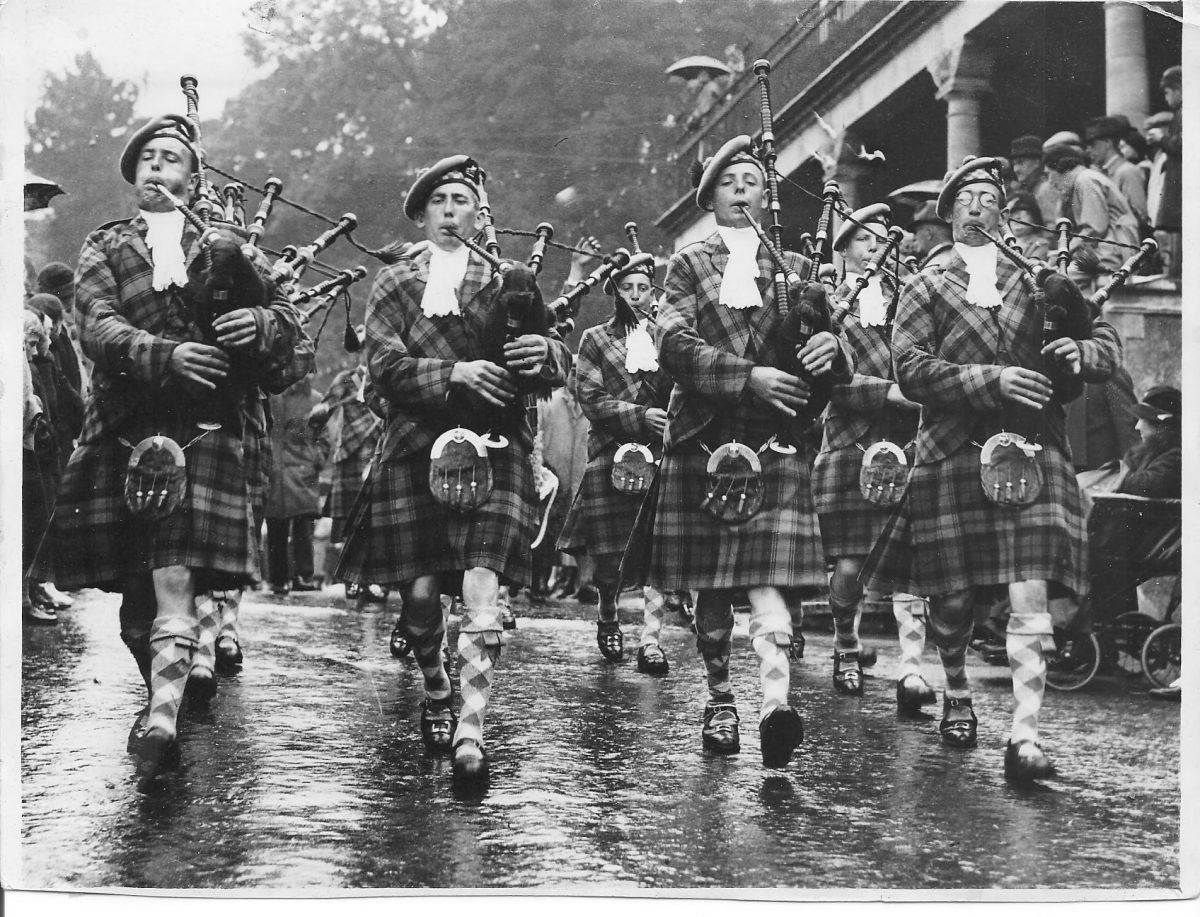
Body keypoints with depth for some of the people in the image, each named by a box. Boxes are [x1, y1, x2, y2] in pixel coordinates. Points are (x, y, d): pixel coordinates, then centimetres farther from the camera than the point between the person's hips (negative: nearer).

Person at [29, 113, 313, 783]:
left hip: (202, 428, -2)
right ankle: (163, 688, 28)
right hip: (123, 430, 2)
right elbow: (99, 329, -4)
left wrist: (260, 319, -14)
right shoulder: (105, 247, 14)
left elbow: (289, 315, 10)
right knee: (135, 588, 6)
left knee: (174, 577, -16)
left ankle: (162, 720, -25)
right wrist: (167, 355, -22)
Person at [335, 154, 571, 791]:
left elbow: (560, 363, 8)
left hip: (491, 449, -1)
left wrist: (545, 352, -16)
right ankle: (435, 691, 30)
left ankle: (470, 731, -21)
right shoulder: (393, 285, 14)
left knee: (481, 587, -16)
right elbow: (384, 367, -1)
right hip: (415, 448, 1)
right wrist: (455, 373, -16)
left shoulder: (505, 283, 15)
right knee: (419, 592, 0)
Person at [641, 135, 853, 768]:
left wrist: (831, 348, -17)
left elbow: (837, 363, 9)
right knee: (710, 585, 7)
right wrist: (750, 376, -19)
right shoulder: (689, 265, 12)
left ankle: (775, 700, -29)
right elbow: (673, 344, -5)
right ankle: (720, 698, 20)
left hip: (775, 444, 0)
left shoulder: (796, 269, 15)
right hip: (703, 443, 1)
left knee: (768, 575, -15)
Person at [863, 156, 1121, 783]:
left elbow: (1108, 343, 16)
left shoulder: (1039, 280, 17)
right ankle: (957, 696, 33)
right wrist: (992, 380, -17)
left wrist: (1078, 353, -8)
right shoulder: (925, 291, 10)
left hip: (1032, 452, 1)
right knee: (952, 597, 5)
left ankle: (1024, 736, -14)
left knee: (1030, 598, -11)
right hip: (953, 455, 0)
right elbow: (911, 370, -5)